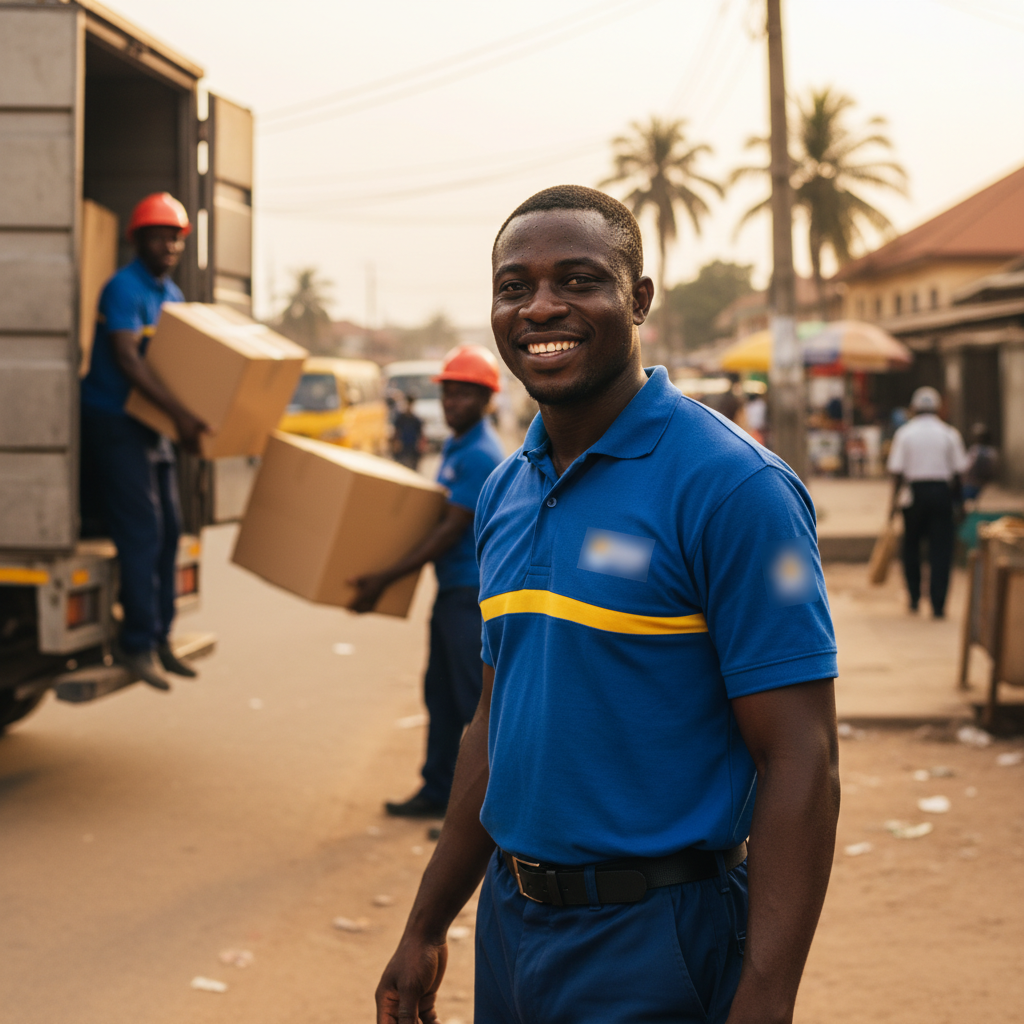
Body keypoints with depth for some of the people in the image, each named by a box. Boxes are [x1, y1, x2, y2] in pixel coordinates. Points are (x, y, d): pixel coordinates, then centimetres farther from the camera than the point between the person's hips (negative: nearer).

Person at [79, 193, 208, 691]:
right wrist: (180, 413, -34)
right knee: (141, 533, -9)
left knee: (168, 531, 9)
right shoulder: (124, 289, -16)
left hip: (150, 424, 9)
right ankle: (137, 644, 0)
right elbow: (127, 359, -26)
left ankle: (159, 637, 18)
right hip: (113, 421, -9)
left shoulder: (173, 295, 12)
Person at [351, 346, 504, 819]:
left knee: (476, 699, -5)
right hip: (452, 588, 10)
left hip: (474, 591, -10)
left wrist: (384, 580, -20)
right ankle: (438, 791, 23)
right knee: (441, 693, 14)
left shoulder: (481, 456, -18)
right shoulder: (455, 447, 14)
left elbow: (451, 531, -21)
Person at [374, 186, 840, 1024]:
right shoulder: (506, 492, 7)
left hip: (655, 941, -7)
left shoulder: (731, 485, -16)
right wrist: (428, 927, 16)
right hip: (510, 918, 7)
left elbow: (801, 763, -19)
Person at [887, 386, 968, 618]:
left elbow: (897, 471, -4)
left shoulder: (904, 433, -1)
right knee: (941, 549, 1)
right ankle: (938, 605, -3)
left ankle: (914, 597, 20)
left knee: (911, 546, 16)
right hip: (942, 492, 0)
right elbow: (958, 470, 1)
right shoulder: (950, 434, 2)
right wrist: (957, 500, 9)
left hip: (914, 493, 0)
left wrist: (895, 501, 2)